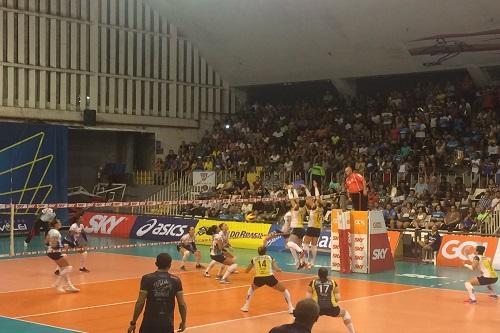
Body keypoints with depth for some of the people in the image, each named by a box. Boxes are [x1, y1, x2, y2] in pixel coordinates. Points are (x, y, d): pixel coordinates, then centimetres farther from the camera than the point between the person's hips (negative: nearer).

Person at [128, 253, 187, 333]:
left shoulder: (147, 279, -5)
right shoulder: (176, 280, 0)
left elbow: (140, 303, -8)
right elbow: (182, 304, 1)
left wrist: (133, 323, 0)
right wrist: (183, 322, 16)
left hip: (150, 322, -1)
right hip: (167, 324, 1)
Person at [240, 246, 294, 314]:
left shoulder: (254, 259, 18)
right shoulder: (270, 257, 15)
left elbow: (246, 271, 28)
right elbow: (277, 269, 6)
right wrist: (279, 269, 30)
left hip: (258, 278, 2)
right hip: (269, 278, -2)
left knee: (251, 288, 36)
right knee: (284, 290, 20)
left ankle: (246, 306, 25)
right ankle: (290, 307, 5)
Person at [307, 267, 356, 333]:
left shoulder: (313, 283, 9)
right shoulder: (333, 283, 11)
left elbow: (308, 298, 5)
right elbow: (338, 298, 9)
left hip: (317, 308, 0)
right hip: (331, 308, 0)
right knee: (345, 313, 28)